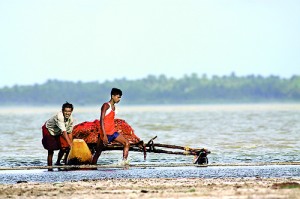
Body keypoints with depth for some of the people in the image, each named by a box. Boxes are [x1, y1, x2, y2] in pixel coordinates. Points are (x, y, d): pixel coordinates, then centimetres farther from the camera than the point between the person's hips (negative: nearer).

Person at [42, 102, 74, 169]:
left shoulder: (71, 119, -17)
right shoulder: (59, 117, -39)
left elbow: (69, 132, -8)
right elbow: (64, 132, -45)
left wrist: (71, 144, -15)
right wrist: (70, 144, -49)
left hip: (58, 132, 6)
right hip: (49, 130, -6)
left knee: (64, 148, -3)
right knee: (51, 150, -11)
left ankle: (58, 162, 21)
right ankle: (49, 167, -1)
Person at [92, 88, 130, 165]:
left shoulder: (113, 107, 16)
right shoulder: (106, 105, -10)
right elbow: (101, 120, -17)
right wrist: (104, 135, -24)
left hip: (113, 132, 8)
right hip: (105, 133, -8)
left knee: (126, 143, -2)